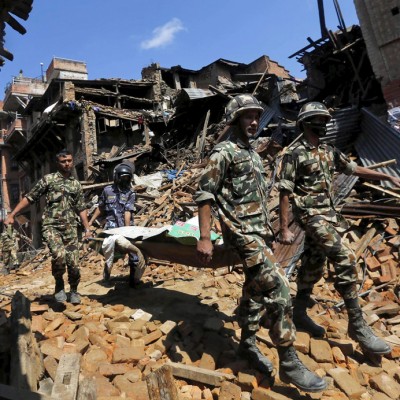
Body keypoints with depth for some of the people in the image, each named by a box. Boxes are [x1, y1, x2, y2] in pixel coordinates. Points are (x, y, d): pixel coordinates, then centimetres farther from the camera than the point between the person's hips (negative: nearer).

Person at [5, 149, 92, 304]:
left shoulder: (76, 184, 14)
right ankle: (59, 285, 0)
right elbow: (29, 198, 4)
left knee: (73, 263, 0)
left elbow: (81, 208, 15)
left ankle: (74, 291, 26)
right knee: (59, 255, -27)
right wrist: (12, 215, -3)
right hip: (51, 226, -3)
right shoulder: (48, 179, 4)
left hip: (70, 228, 3)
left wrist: (87, 229, 9)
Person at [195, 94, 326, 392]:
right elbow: (204, 195, -14)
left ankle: (248, 343, 32)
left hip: (260, 231, 9)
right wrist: (205, 238, -21)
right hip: (243, 233, -9)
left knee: (256, 289, 15)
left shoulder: (253, 154, 17)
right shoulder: (224, 152, -9)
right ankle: (289, 362, -3)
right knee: (278, 288, -14)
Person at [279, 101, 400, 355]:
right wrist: (285, 228, -14)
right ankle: (357, 324, -7)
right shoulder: (295, 154, -9)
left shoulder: (329, 151, 13)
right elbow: (285, 193, -11)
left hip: (329, 214, 8)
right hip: (311, 215, -8)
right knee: (346, 259, -17)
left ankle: (300, 314, 28)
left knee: (313, 267, 13)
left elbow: (354, 169, 24)